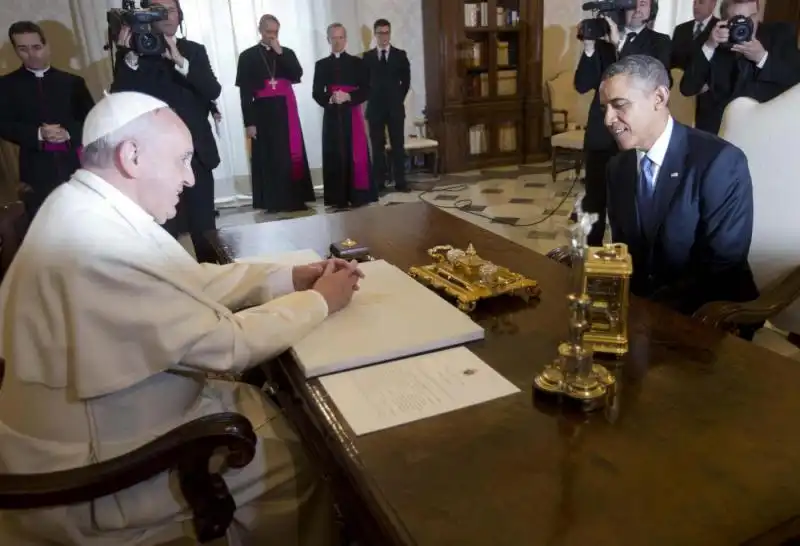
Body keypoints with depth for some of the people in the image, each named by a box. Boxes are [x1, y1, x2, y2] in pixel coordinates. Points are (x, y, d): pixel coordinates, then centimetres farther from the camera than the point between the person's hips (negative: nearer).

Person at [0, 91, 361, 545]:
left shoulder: (90, 207, 0)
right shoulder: (100, 241, -31)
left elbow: (193, 280, 6)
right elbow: (224, 345, -26)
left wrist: (294, 276, -2)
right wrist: (320, 301, -12)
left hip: (98, 418, 9)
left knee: (275, 405, 13)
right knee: (304, 457, 0)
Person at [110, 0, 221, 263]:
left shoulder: (194, 50, 9)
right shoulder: (135, 52, 3)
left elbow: (213, 90, -7)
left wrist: (179, 60, -20)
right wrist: (129, 56, -22)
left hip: (195, 152, 2)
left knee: (204, 226, 7)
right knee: (164, 228, 1)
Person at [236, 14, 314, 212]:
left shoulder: (287, 53, 15)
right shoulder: (248, 56, 5)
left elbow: (297, 75, -4)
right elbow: (245, 92, -2)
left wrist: (280, 53, -8)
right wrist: (249, 122, -9)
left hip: (286, 112, 3)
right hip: (263, 113, -3)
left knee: (291, 155, 1)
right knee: (269, 157, -5)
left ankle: (294, 200, 6)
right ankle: (273, 202, -1)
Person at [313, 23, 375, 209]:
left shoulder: (356, 63, 8)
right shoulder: (321, 65, 10)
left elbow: (366, 90, 2)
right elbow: (317, 93, 4)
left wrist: (348, 97, -14)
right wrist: (331, 99, -16)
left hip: (352, 115, 0)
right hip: (332, 116, 1)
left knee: (356, 154, -4)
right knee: (335, 155, -3)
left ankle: (357, 195, 3)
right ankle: (338, 198, 2)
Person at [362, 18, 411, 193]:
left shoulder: (400, 55, 6)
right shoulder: (367, 57, 6)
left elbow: (406, 80, 6)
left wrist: (398, 99, 2)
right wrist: (372, 99, 1)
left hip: (395, 107, 0)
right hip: (375, 107, 0)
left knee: (398, 145, 0)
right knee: (377, 146, 2)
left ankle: (400, 181, 3)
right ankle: (379, 182, 6)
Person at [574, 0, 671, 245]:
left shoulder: (660, 42, 4)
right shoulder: (605, 39, 8)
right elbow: (582, 85, 0)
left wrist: (619, 45, -21)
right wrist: (589, 48, -15)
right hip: (601, 133, 2)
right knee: (594, 199, 9)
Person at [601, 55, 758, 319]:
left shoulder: (720, 162, -14)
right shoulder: (618, 168, 3)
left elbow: (720, 269, -17)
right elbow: (625, 250, 7)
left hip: (706, 316, -4)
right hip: (635, 303, 5)